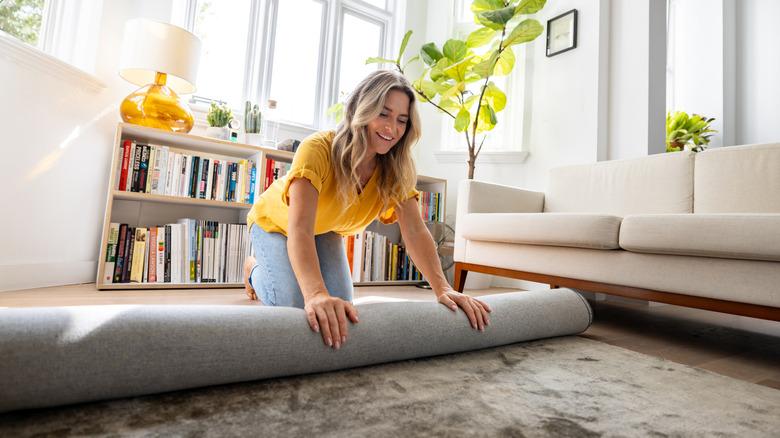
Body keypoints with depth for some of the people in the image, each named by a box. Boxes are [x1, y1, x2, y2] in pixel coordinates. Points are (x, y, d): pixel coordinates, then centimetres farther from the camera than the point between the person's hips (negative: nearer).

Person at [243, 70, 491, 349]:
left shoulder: (395, 169, -22)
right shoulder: (318, 149, -37)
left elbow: (415, 231, -30)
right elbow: (299, 229, -47)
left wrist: (442, 288, -43)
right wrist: (316, 293, -62)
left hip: (326, 231, 4)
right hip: (275, 224, -3)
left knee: (341, 305, -7)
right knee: (293, 305, -19)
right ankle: (255, 269, 17)